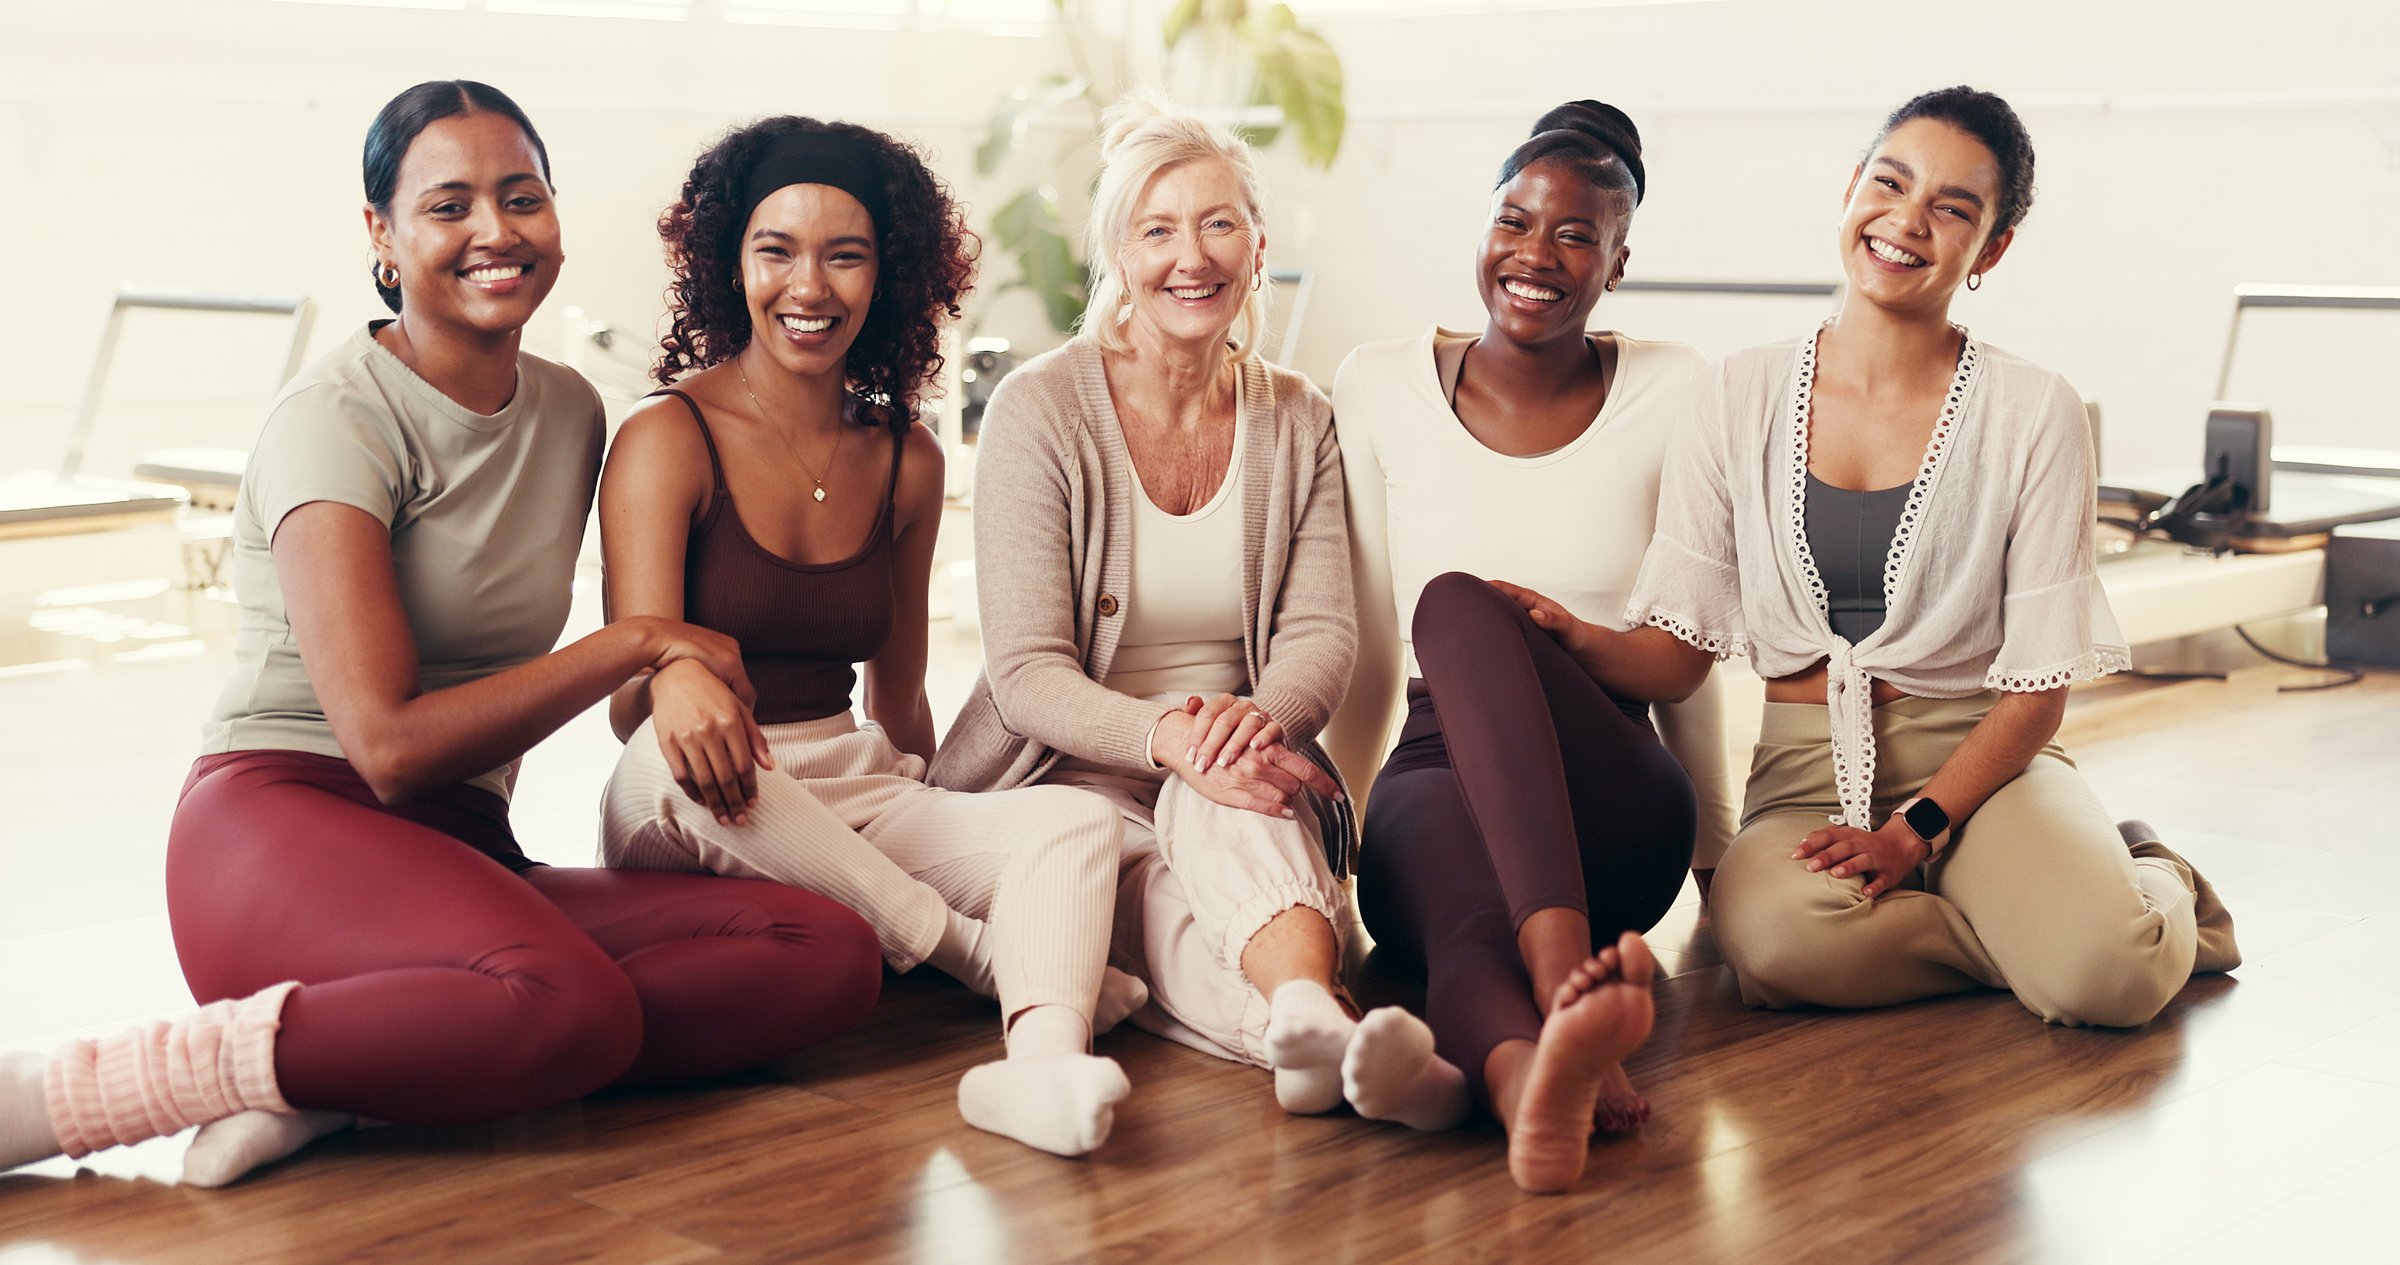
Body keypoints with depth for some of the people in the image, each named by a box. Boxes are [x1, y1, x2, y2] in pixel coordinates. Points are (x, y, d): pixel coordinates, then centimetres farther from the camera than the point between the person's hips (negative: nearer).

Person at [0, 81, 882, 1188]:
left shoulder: (570, 410, 15)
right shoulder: (335, 419, -6)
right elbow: (390, 745, -15)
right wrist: (638, 643, -9)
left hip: (468, 848, 7)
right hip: (289, 819, -7)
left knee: (831, 954, -19)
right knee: (572, 1005, -39)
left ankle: (338, 1070, -21)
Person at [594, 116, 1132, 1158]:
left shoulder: (906, 459, 11)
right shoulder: (669, 438, -4)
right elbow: (631, 704, -15)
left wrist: (934, 833, 10)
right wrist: (675, 679, -38)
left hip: (856, 802, 4)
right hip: (692, 825, -4)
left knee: (1078, 821, -23)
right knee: (677, 759, -38)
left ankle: (1042, 1056, -53)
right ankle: (990, 958, -25)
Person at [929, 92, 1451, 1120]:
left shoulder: (1298, 422, 8)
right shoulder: (1040, 410, -5)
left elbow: (1321, 634, -1)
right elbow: (1026, 673, -12)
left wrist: (1255, 715, -27)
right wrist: (1170, 737, -32)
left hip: (1236, 779, 2)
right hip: (1069, 776, -2)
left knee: (1229, 783, -35)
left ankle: (1313, 1028, -63)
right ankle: (1319, 1020, -62)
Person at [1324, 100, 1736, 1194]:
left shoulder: (1671, 394, 4)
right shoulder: (1381, 386, 6)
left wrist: (1719, 851, 15)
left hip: (1607, 805, -1)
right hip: (1435, 784, 1)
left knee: (1461, 606, -33)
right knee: (1469, 917, -37)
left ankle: (1565, 972, -53)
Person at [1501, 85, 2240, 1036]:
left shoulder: (2033, 415, -2)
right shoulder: (1738, 397, 4)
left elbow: (2038, 688, -4)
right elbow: (1678, 649, 2)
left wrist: (1913, 832, -17)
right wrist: (1581, 643, -20)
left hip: (1978, 759, -1)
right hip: (1807, 771, 2)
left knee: (2110, 975, -32)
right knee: (1774, 938, -35)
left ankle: (2147, 887, 5)